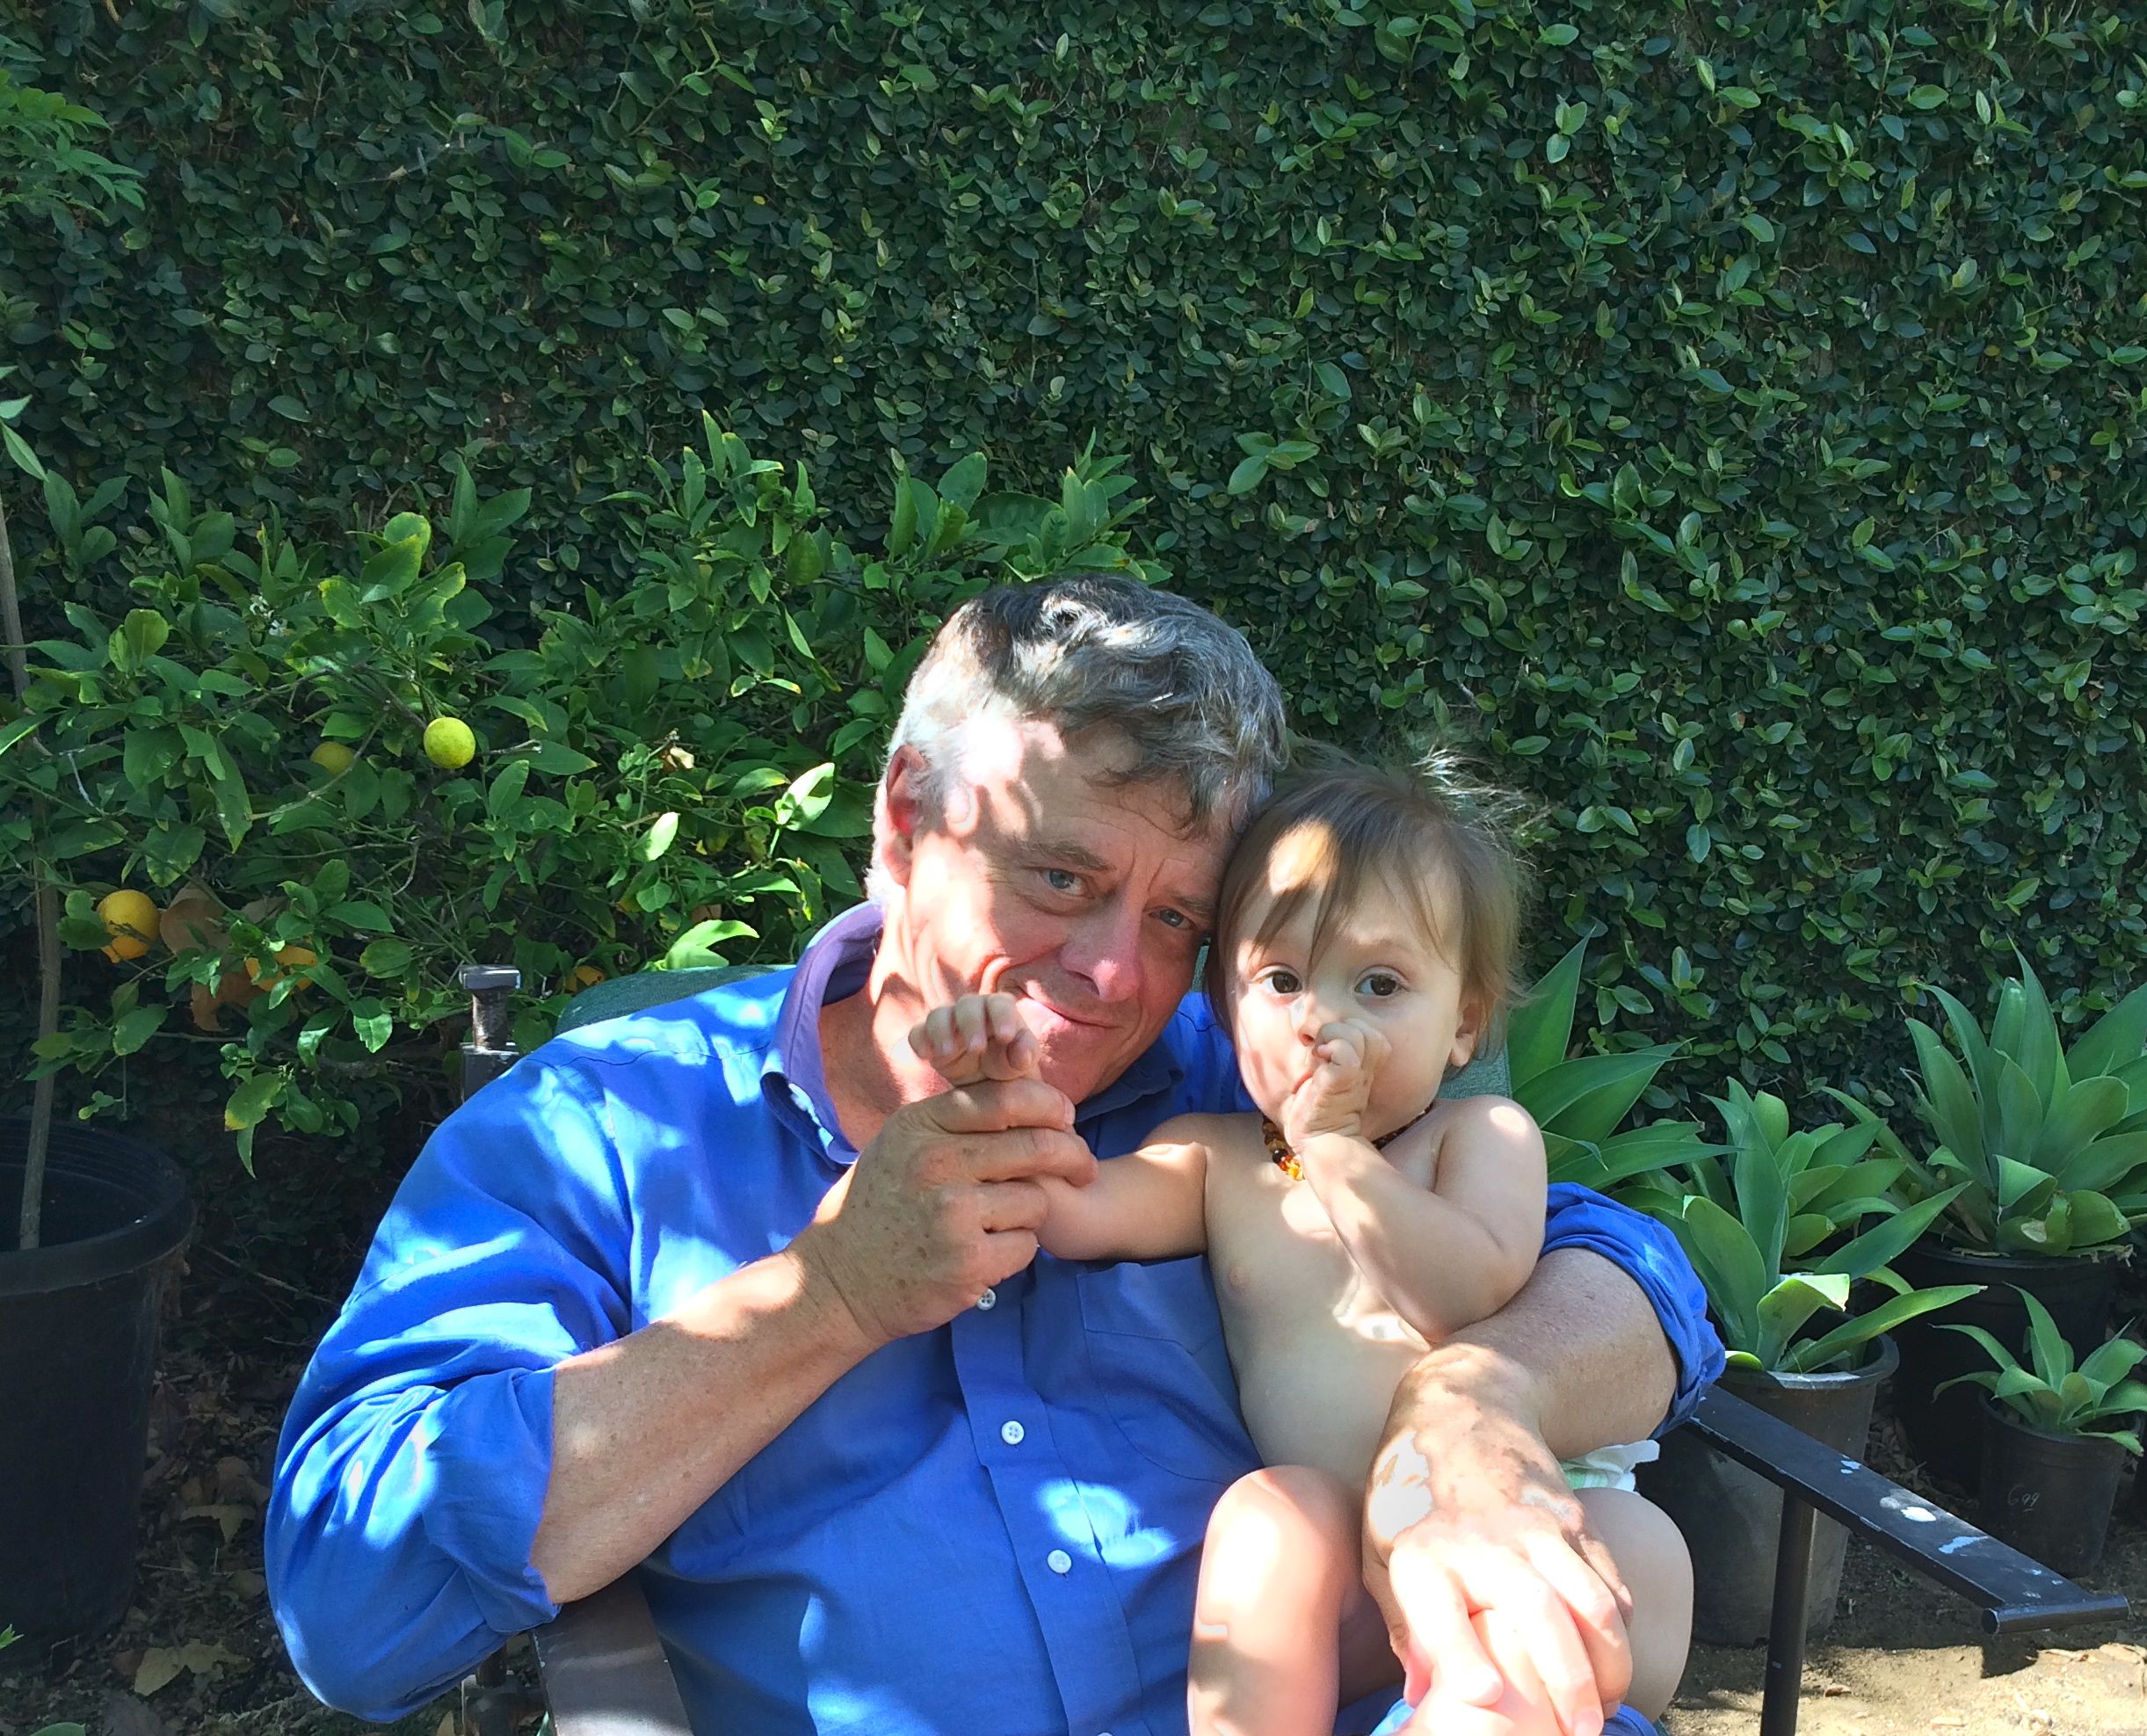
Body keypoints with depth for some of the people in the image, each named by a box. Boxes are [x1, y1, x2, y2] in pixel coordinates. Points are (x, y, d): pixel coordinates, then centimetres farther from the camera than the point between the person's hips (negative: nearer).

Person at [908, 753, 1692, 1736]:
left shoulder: (1485, 1135, 5)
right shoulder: (1214, 1162, 14)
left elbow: (1470, 1295, -13)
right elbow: (1069, 1212, 0)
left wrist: (1333, 1145, -11)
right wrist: (995, 1096, -18)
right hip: (1343, 1597, 1)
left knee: (1632, 1545, -31)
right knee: (1270, 1512, -30)